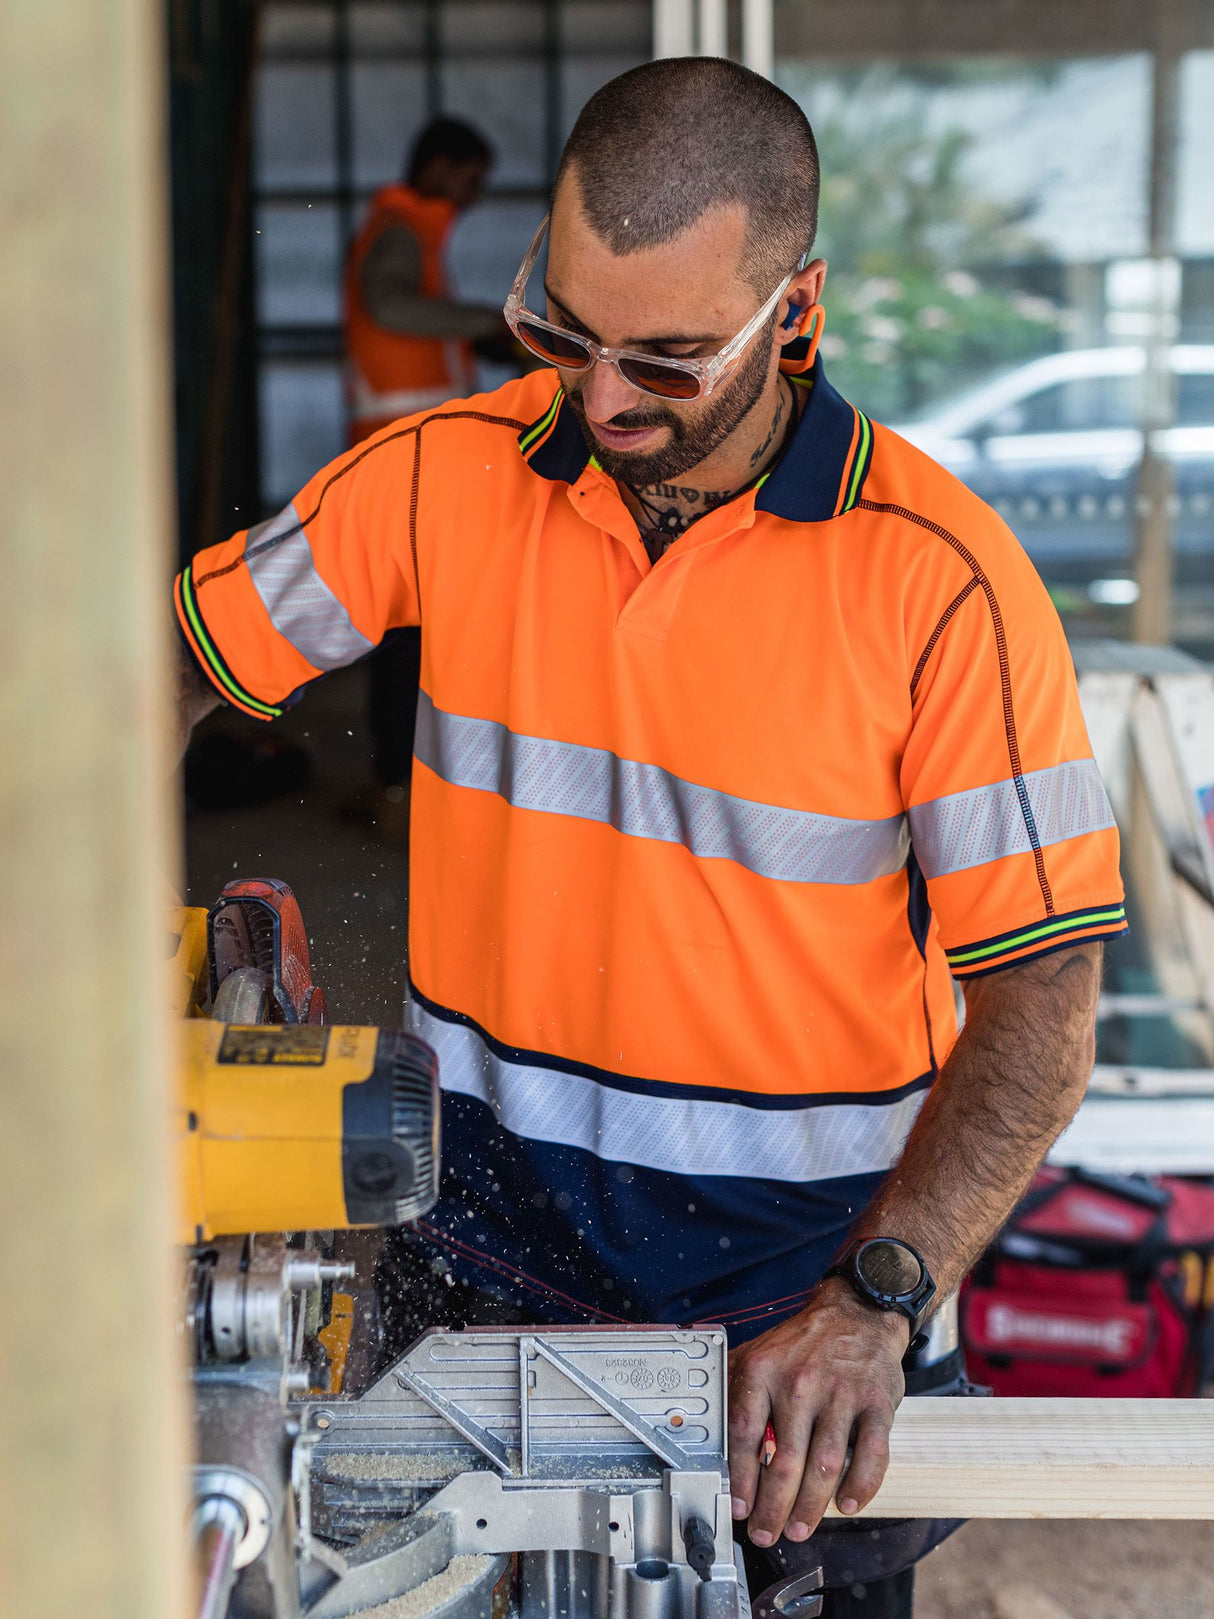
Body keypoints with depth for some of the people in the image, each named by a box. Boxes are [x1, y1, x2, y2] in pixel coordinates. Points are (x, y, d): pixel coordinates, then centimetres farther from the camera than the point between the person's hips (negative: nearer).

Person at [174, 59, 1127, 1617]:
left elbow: (1040, 998, -16)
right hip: (489, 1210, 3)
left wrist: (874, 1299, -26)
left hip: (798, 1251, -2)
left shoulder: (939, 581, -16)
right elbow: (187, 651, 5)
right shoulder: (447, 473, -6)